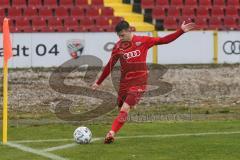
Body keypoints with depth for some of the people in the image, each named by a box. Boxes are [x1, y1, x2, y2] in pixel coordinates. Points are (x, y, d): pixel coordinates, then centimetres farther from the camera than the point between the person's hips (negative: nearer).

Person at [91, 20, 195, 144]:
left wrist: (181, 31, -6)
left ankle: (111, 134, -23)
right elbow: (109, 66, 14)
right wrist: (98, 82, 18)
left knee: (125, 109, -16)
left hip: (138, 82, -4)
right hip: (124, 82, 4)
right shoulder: (118, 47, 5)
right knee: (122, 109, 3)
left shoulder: (143, 41, -1)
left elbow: (164, 40, 1)